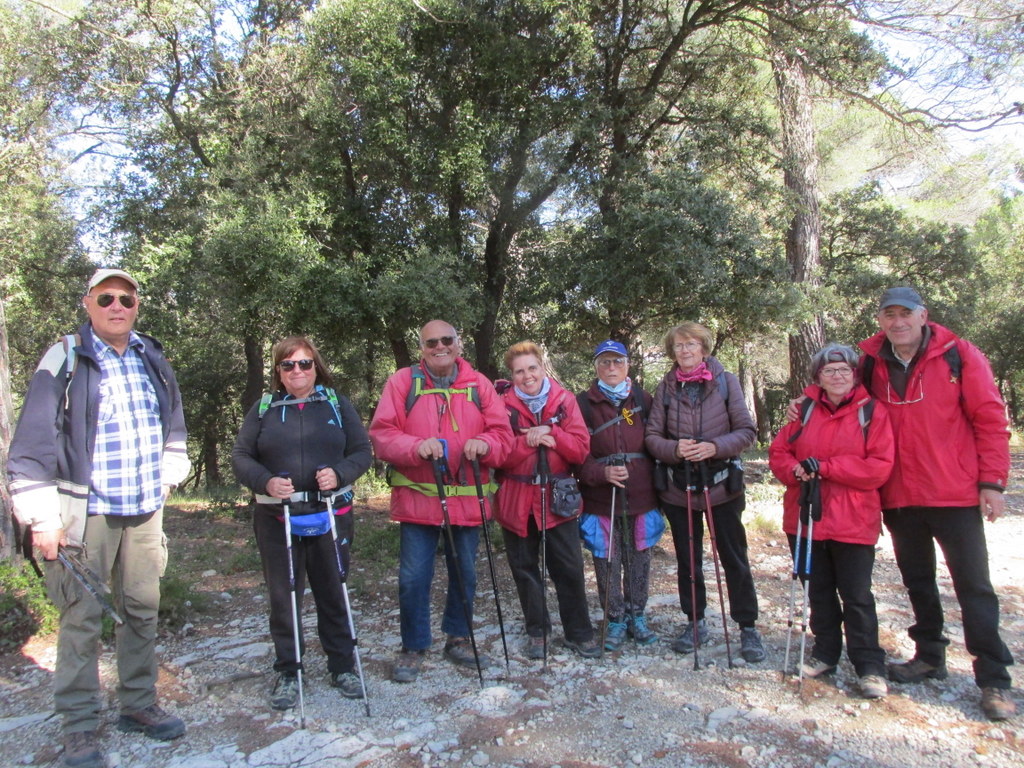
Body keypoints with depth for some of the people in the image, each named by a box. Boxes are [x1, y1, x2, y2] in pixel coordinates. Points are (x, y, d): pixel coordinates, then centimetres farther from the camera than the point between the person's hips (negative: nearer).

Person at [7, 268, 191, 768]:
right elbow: (32, 443, -9)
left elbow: (173, 427, 21)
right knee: (82, 618, 2)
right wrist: (42, 520, -12)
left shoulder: (153, 360, 9)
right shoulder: (65, 360, -7)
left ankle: (138, 704, 27)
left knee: (143, 610, 12)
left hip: (145, 510, 5)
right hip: (86, 512, -5)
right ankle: (79, 726, 16)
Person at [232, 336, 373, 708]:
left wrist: (340, 473, -15)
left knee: (333, 592, 8)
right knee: (283, 596, 6)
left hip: (332, 515, 0)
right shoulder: (263, 409, 8)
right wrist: (265, 482, -14)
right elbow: (240, 456, 5)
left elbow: (362, 451, 4)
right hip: (277, 518, 0)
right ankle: (288, 671, 22)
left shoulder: (337, 404, 7)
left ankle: (342, 666, 23)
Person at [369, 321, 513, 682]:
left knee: (465, 574, 14)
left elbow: (502, 433, 4)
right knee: (413, 577, 2)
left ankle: (458, 639, 33)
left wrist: (484, 444, -17)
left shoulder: (479, 385, 7)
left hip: (467, 499, 2)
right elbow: (381, 435, -5)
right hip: (417, 499, -2)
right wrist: (416, 447, -22)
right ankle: (412, 648, 21)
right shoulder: (402, 382, 1)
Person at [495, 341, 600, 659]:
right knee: (524, 568, 10)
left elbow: (581, 448, -5)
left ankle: (578, 633, 21)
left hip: (557, 498, 1)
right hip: (517, 499, 0)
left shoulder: (564, 400, 1)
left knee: (570, 567, 4)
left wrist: (551, 433, -18)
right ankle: (537, 632, 26)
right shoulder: (503, 404, -3)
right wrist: (529, 441, -23)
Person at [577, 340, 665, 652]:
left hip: (641, 497, 2)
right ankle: (615, 621, 23)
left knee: (639, 561, 11)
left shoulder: (643, 399, 8)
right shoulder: (582, 403, 0)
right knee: (607, 564, 5)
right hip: (601, 500, -2)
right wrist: (601, 473, -19)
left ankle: (637, 617, 30)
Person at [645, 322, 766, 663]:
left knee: (734, 557, 5)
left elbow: (747, 431, -4)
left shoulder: (726, 381, -2)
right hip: (678, 486, 2)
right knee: (687, 558, 12)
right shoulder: (665, 388, 2)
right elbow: (652, 436, 1)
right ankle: (695, 622, 28)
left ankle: (748, 627, 20)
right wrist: (675, 449, -19)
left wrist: (715, 447, -20)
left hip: (722, 484, -2)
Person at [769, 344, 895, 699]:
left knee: (856, 596, 3)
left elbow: (880, 467, -12)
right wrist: (795, 470, -15)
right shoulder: (805, 410, 7)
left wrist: (824, 467, -18)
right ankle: (825, 653, 31)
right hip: (805, 518, 4)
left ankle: (870, 667, 16)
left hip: (853, 522, -3)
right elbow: (778, 452, 7)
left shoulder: (872, 411, -3)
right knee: (819, 591, 15)